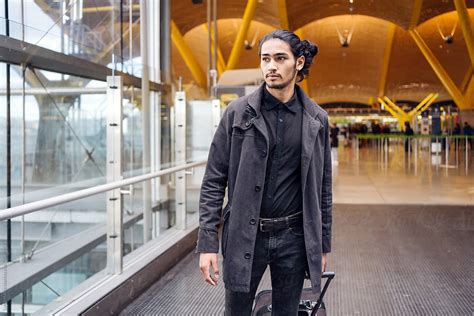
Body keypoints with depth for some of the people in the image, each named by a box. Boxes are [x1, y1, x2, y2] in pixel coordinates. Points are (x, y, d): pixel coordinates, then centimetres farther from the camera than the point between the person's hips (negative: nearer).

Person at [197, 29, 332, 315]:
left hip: (293, 238, 2)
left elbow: (323, 187, 8)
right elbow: (214, 181, -4)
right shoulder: (237, 113, -4)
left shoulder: (317, 119, 2)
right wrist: (207, 244, -9)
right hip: (244, 236, -1)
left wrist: (323, 246, 9)